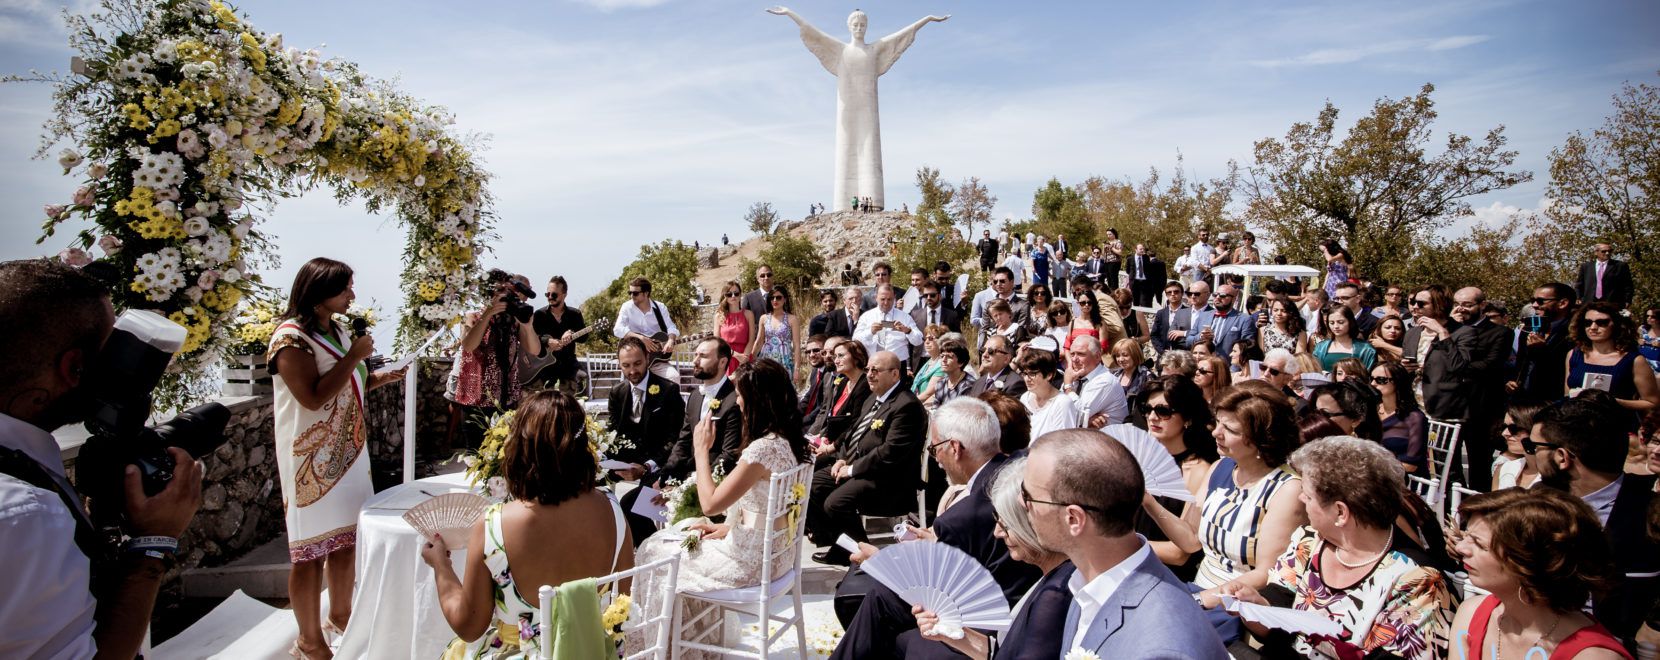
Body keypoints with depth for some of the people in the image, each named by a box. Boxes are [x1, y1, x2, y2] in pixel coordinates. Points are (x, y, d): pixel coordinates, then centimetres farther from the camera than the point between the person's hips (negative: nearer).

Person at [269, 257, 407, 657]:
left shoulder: (338, 332, 10)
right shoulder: (291, 337, -15)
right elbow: (313, 397, -25)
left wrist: (387, 377, 4)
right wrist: (354, 355, -20)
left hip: (348, 452, 8)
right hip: (311, 459, -8)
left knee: (347, 539, 16)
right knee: (310, 550, 2)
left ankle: (340, 614, 32)